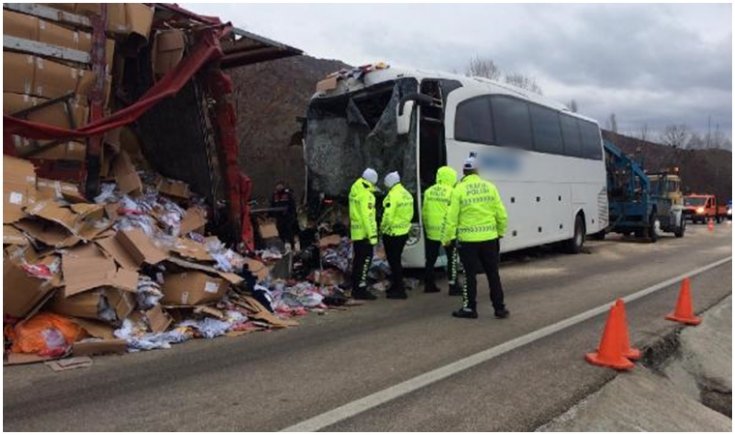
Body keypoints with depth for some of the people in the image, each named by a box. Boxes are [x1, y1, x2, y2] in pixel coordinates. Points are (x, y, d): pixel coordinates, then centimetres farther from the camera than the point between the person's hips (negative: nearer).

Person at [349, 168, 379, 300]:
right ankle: (361, 290, -8)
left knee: (358, 259, 14)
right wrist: (372, 235, -21)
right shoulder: (366, 195, -17)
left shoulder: (355, 190, 13)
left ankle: (356, 288, 21)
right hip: (364, 232, -10)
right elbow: (367, 216, -21)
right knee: (366, 259, -7)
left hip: (356, 232, 10)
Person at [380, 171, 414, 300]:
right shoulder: (407, 194, 8)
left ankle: (399, 290, 3)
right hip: (404, 232, 9)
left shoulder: (393, 195, -18)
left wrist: (383, 228, -8)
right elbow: (410, 214, 10)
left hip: (392, 234, -9)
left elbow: (388, 216, -21)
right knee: (396, 260, 19)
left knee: (394, 261, 0)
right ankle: (396, 287, 28)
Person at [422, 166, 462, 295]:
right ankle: (453, 287, 5)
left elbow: (424, 212, 8)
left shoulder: (428, 192, 5)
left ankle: (429, 284, 20)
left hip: (431, 231, 5)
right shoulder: (451, 192, -12)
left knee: (431, 259, 14)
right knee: (452, 259, 5)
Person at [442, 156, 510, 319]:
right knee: (493, 273, 13)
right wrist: (501, 232, 17)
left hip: (468, 239, -2)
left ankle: (469, 308, 14)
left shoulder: (459, 189, -7)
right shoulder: (490, 187, 2)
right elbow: (501, 214, 2)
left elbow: (452, 216, -8)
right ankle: (499, 307, 19)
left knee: (470, 274, 8)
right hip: (489, 238, 3)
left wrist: (446, 237, 1)